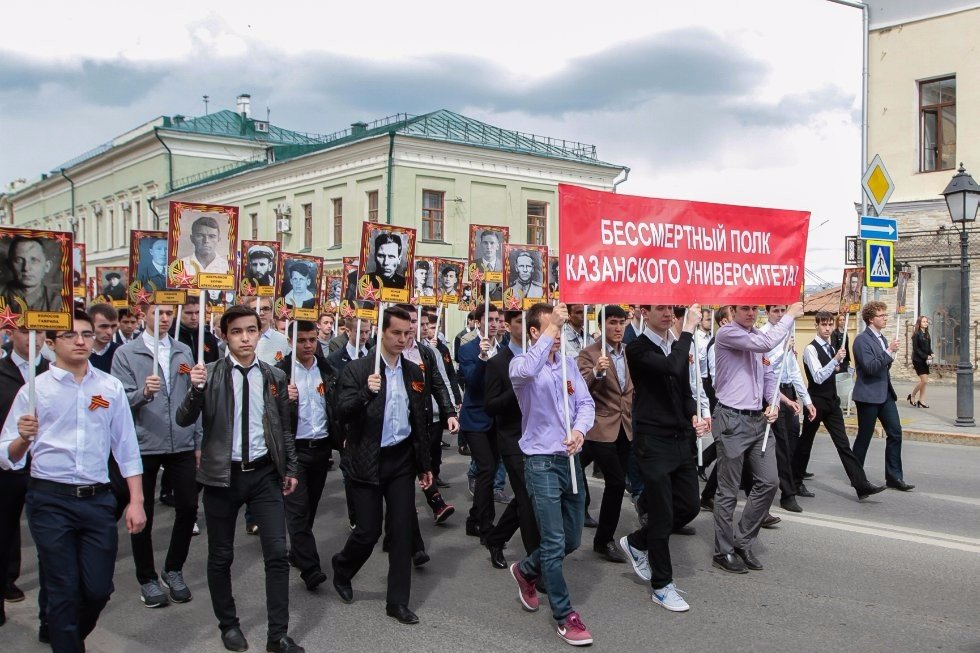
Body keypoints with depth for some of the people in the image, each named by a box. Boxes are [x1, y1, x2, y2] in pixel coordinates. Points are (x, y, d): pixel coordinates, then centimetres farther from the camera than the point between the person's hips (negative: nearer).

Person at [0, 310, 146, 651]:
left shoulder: (111, 387, 4)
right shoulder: (35, 389, -1)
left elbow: (126, 448, 7)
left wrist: (136, 501, 3)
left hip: (98, 499, 2)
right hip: (50, 500, -2)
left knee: (99, 588, 8)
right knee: (63, 591, 5)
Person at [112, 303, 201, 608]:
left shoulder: (184, 352, 10)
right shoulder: (126, 353, -2)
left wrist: (198, 442, 9)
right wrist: (143, 392, -29)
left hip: (182, 444, 3)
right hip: (143, 445, -3)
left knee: (188, 508, 5)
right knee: (142, 515, 7)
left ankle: (173, 570, 25)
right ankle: (147, 578, 23)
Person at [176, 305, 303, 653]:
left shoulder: (275, 376, 4)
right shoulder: (209, 374, -5)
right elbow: (183, 420, -12)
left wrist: (291, 468, 12)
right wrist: (196, 389, -29)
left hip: (265, 473, 2)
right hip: (223, 474, -2)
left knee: (277, 553, -1)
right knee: (221, 556, 10)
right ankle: (229, 625, 29)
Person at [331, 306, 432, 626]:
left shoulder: (414, 372, 7)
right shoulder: (357, 369, -8)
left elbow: (419, 420, 12)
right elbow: (342, 413, -17)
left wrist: (424, 464, 13)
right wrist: (365, 392, -34)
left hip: (401, 459, 4)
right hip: (367, 462, -4)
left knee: (402, 530, 3)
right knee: (369, 530, 2)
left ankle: (398, 602, 14)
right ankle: (342, 570, 34)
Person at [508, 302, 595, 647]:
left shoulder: (569, 363, 8)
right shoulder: (521, 363, -10)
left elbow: (586, 403, 2)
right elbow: (525, 371, -35)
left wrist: (579, 430, -19)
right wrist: (551, 327, -32)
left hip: (571, 459, 6)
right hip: (542, 461, -6)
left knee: (572, 540, 16)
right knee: (554, 544, -3)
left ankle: (526, 570, 41)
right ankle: (564, 615, 12)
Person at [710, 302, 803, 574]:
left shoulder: (758, 336, 12)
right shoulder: (726, 334, -12)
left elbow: (768, 375, 19)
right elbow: (766, 344, -25)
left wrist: (773, 403, 2)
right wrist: (789, 315, -15)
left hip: (758, 419, 7)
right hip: (732, 419, -7)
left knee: (769, 481, 5)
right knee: (728, 490, 2)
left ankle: (743, 542, 20)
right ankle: (724, 552, 15)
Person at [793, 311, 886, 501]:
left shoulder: (830, 348, 12)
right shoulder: (811, 349, -14)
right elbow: (818, 377, -24)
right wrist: (835, 360, -30)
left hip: (832, 402, 7)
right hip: (816, 402, -7)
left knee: (843, 444, 1)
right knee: (805, 443, 6)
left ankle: (862, 485, -5)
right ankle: (795, 481, 22)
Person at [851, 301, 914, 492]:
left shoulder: (881, 338, 14)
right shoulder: (862, 340, -13)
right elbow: (870, 367, -22)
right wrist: (889, 351, -23)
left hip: (885, 394, 8)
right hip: (868, 395, -8)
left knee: (895, 433, 1)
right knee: (864, 437, 2)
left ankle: (894, 477, 6)